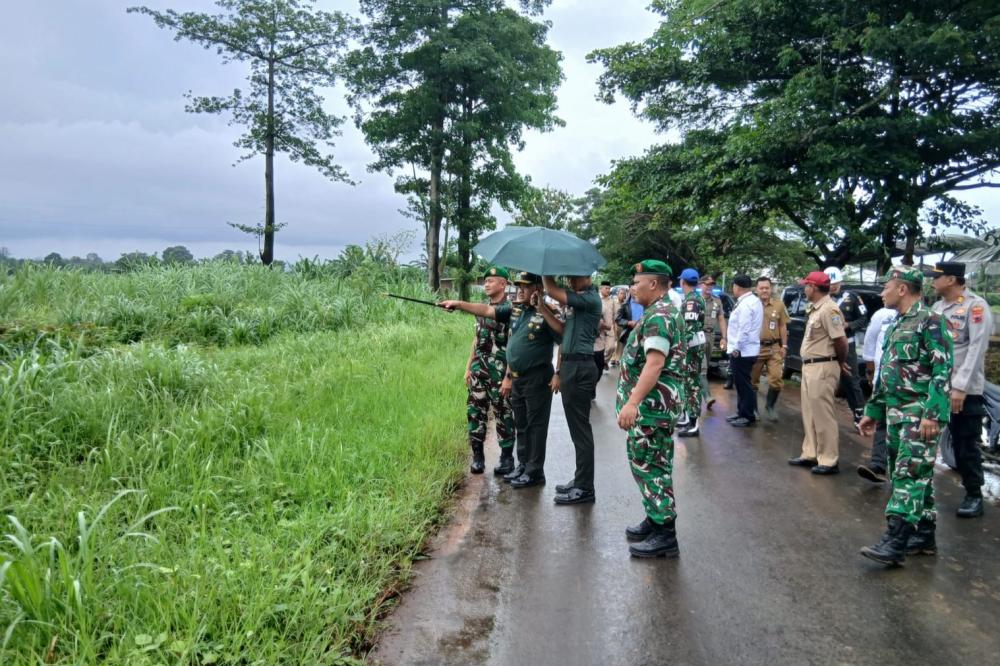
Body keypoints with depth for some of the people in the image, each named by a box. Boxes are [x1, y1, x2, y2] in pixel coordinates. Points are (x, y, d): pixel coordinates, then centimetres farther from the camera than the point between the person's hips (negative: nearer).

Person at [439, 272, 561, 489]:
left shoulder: (546, 312, -12)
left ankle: (535, 471, 9)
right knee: (521, 425, 16)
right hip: (517, 378, 8)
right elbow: (487, 310, 9)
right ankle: (523, 465, 28)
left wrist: (542, 309, -31)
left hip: (537, 379, -8)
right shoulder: (514, 309, 9)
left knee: (536, 426, 1)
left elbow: (564, 337, -25)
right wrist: (458, 304, 3)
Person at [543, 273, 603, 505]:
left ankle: (585, 488, 3)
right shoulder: (575, 299, 16)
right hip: (570, 366, 10)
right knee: (577, 428, 15)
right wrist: (559, 372, 18)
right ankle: (580, 480, 26)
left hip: (580, 368, -10)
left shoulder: (590, 299, -13)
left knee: (580, 429, -4)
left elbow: (552, 291, -23)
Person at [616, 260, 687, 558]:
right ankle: (655, 519, 29)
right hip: (653, 403, 11)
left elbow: (654, 364, -27)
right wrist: (635, 400, 24)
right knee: (646, 463, 18)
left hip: (653, 403, -11)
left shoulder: (658, 316, -17)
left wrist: (632, 402, -31)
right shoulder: (666, 312, 17)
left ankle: (665, 534, 3)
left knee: (651, 466, -4)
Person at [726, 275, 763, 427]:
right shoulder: (753, 300, 13)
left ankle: (748, 416, 5)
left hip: (742, 351, -10)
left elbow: (744, 330, -23)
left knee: (744, 384, -2)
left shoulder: (746, 304, -19)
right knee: (742, 383, 17)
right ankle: (742, 413, 27)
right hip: (747, 350, 10)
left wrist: (736, 348, -17)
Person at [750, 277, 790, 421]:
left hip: (774, 347, 1)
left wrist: (784, 345, 6)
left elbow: (783, 326, 10)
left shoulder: (779, 305, 3)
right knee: (752, 380, 7)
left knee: (776, 379, -5)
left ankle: (770, 406, 18)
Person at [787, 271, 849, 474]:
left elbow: (840, 340, -21)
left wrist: (840, 362, -5)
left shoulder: (829, 309, -19)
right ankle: (810, 454, 26)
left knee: (823, 416, -4)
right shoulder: (815, 309, 13)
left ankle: (829, 461, 5)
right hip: (809, 367, 10)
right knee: (810, 415, 16)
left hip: (822, 368, -10)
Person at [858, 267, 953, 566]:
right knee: (917, 474, 14)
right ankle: (924, 535, 23)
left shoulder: (930, 321, -10)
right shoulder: (896, 325, 17)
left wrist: (933, 414, -25)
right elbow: (885, 373, 21)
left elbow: (942, 371, -18)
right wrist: (873, 411, 20)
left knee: (910, 474, -11)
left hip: (920, 414, -9)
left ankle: (895, 542, -12)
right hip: (896, 413, 9)